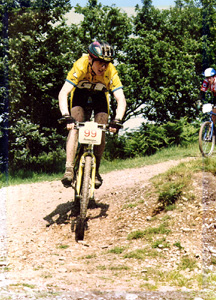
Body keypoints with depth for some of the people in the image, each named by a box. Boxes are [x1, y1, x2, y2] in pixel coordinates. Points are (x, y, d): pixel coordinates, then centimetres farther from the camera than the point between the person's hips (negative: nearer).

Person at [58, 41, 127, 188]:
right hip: (80, 93, -1)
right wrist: (66, 116, -55)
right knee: (75, 127, -22)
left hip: (100, 95, 1)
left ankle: (96, 170, 3)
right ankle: (69, 169, -23)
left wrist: (117, 121, -52)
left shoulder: (111, 72, -35)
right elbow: (63, 93, -42)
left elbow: (121, 100, -37)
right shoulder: (80, 66, -38)